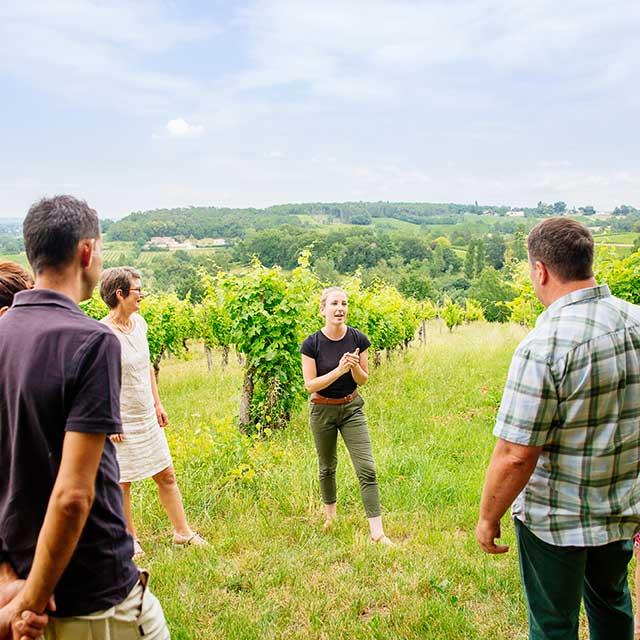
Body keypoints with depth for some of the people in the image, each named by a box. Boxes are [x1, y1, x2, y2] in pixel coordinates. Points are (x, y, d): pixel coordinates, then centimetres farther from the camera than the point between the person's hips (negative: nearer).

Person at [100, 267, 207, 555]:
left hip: (147, 417, 7)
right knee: (122, 483, 10)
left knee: (166, 475, 13)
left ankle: (182, 532, 27)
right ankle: (129, 538, 30)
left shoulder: (139, 322, 3)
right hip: (121, 422, -7)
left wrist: (157, 403, 15)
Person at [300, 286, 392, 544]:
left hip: (352, 408, 1)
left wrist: (354, 366, -23)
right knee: (327, 467, 17)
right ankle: (330, 513, 42)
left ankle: (377, 531, -1)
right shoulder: (311, 344, -14)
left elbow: (363, 379, 0)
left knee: (367, 468, -8)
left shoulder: (358, 339, -9)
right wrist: (339, 370, -27)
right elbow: (310, 385, -15)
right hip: (323, 410, -1)